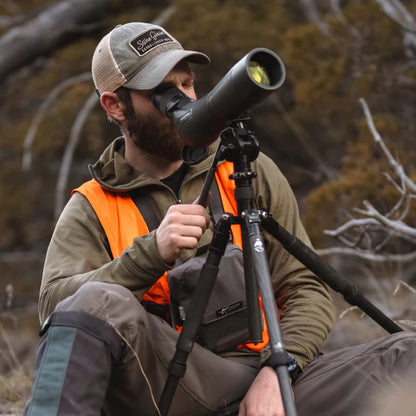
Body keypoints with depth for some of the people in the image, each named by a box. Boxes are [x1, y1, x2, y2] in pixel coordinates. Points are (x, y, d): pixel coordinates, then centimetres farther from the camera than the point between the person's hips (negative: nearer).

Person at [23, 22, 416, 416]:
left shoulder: (248, 171, 17)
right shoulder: (91, 210, 11)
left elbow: (308, 290, 12)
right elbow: (54, 302, -7)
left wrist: (275, 372, -7)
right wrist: (152, 252, -20)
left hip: (266, 384, 3)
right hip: (169, 383, -2)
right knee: (97, 301, -34)